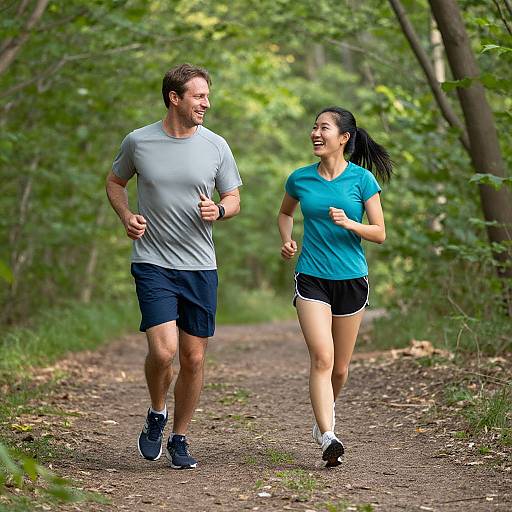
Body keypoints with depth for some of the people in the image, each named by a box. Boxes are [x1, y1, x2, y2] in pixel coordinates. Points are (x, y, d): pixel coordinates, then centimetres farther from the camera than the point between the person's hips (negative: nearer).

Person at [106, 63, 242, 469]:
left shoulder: (216, 146, 2)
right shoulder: (138, 142, -1)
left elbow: (234, 199, 12)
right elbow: (115, 182, 16)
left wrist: (219, 211, -11)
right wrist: (127, 217, -2)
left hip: (201, 268, 2)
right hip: (153, 264, -2)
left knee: (194, 359, 5)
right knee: (163, 350, -17)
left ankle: (179, 439, 23)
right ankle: (156, 415, 13)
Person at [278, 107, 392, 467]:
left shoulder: (362, 179, -3)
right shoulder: (300, 179, 3)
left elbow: (380, 233, -2)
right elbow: (285, 212, 24)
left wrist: (349, 223, -19)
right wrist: (287, 240, 5)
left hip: (351, 279, 0)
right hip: (311, 278, 0)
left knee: (340, 367, 10)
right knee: (321, 357, -17)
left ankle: (326, 410, 41)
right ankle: (328, 438, -22)